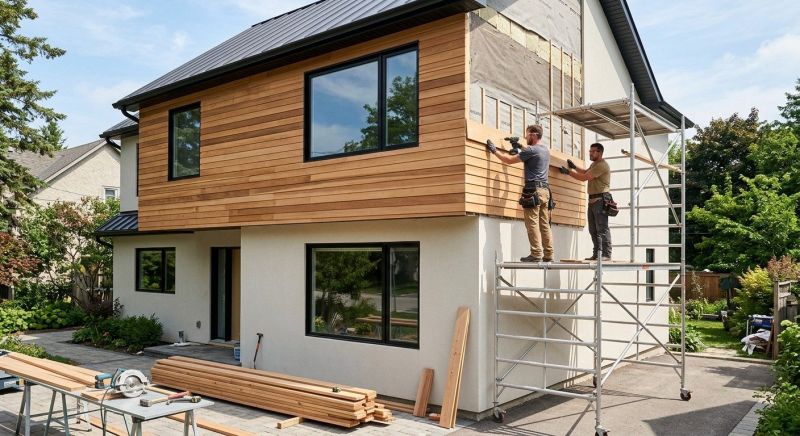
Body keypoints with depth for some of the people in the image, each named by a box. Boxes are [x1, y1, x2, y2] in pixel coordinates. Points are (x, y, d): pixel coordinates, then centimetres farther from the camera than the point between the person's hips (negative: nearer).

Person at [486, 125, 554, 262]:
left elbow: (509, 160, -4)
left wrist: (494, 151, 6)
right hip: (545, 190, 8)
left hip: (533, 190, -8)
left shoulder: (531, 150, -7)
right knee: (545, 224, 6)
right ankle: (548, 255, 4)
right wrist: (520, 147, 35)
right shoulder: (546, 150, 19)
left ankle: (536, 254, -11)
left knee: (533, 223, -8)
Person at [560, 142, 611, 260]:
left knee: (602, 229, -11)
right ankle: (596, 254, 14)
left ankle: (607, 254, -9)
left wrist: (568, 171, -11)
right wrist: (574, 167, 24)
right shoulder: (594, 164, 20)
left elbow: (584, 177, -17)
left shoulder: (602, 165, -13)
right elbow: (585, 172, 38)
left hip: (600, 199, -10)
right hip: (592, 200, 10)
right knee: (593, 230, 10)